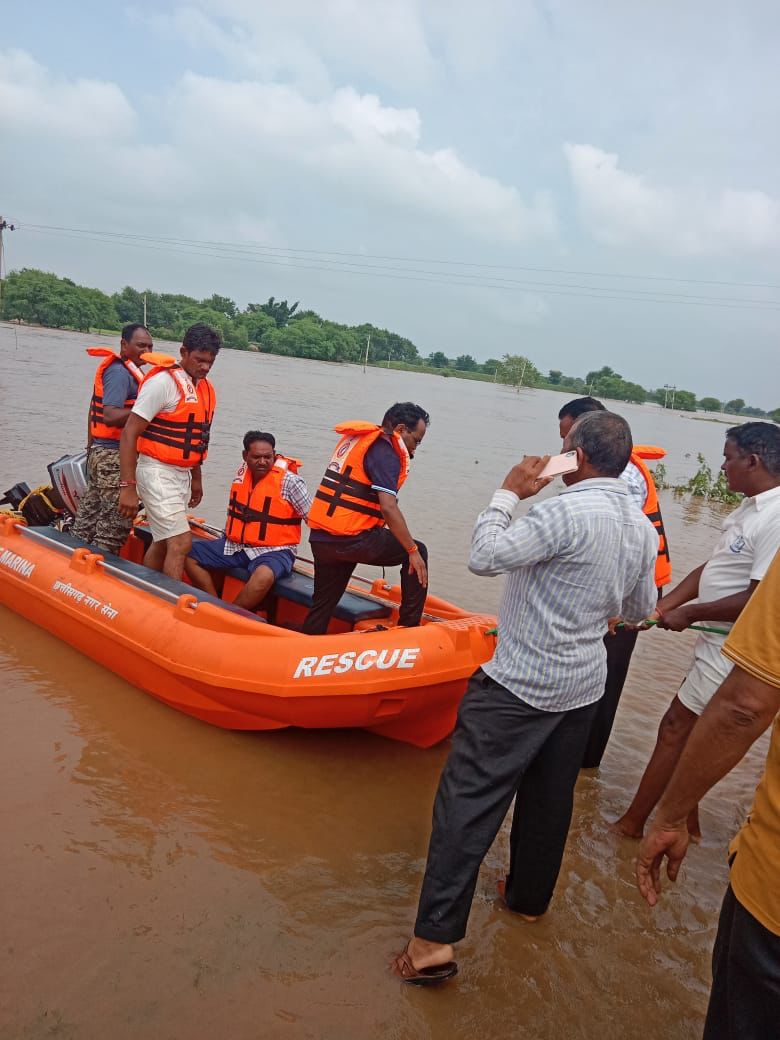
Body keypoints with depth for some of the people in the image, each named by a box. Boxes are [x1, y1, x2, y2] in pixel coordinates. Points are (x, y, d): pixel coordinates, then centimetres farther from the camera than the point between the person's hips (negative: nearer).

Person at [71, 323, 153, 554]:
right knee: (117, 520, -6)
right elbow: (111, 416, -24)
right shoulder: (120, 372, -14)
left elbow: (94, 410, 23)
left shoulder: (112, 368, 17)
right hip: (115, 457, -10)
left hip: (98, 452, 10)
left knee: (89, 515, 16)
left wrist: (91, 447, 27)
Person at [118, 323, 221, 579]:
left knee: (163, 543, 15)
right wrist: (128, 486, -20)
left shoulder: (206, 389, 9)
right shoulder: (163, 382, -14)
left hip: (182, 474, 8)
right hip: (158, 473, -8)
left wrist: (196, 479, 25)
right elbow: (129, 434, -16)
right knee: (181, 543, -13)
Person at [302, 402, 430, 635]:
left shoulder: (355, 439, 17)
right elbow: (388, 508, -19)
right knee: (418, 552, 8)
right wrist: (412, 551, -14)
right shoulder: (384, 452, -10)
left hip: (319, 538, 9)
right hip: (351, 540, -8)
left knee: (322, 606, 18)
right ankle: (409, 627, 10)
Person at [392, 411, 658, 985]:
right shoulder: (643, 529, 3)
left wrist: (508, 493, -9)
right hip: (583, 686, 8)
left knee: (469, 799, -3)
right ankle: (529, 897, 39)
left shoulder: (565, 513, -22)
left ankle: (436, 939, -2)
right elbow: (640, 609, 15)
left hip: (518, 688, -8)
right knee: (549, 800, 21)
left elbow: (485, 556, -21)